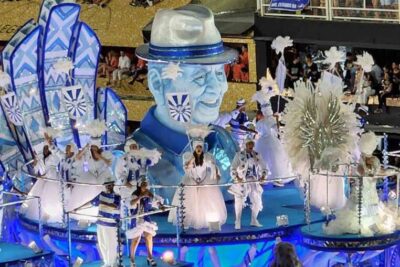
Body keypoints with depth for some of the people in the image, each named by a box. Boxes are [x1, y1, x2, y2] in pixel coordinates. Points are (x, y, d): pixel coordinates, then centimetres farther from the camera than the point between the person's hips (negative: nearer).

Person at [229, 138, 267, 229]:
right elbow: (233, 169, -9)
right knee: (239, 201, -8)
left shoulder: (257, 156, 6)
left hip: (254, 182, 4)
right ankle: (238, 222, 1)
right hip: (241, 182, -4)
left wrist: (263, 176, -12)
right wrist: (237, 178, -26)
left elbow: (263, 168, 9)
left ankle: (254, 220, 21)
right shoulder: (239, 155, -5)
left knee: (257, 201, 4)